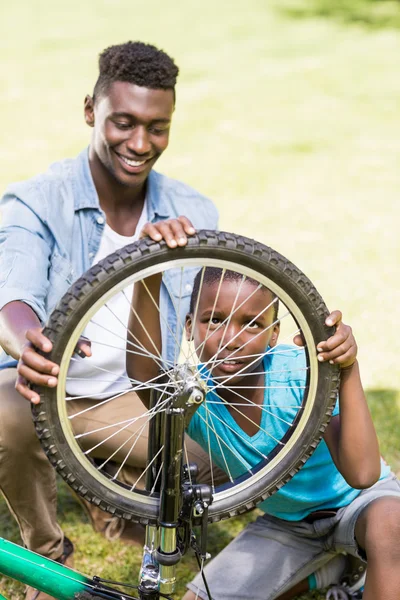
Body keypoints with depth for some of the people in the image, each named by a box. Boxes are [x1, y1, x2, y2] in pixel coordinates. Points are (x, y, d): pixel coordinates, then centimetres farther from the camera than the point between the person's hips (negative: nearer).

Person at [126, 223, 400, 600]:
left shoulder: (301, 372, -30)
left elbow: (361, 474, -40)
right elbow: (141, 371, -49)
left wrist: (348, 371, -51)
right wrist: (149, 274, -65)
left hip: (357, 499, -5)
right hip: (286, 523, 5)